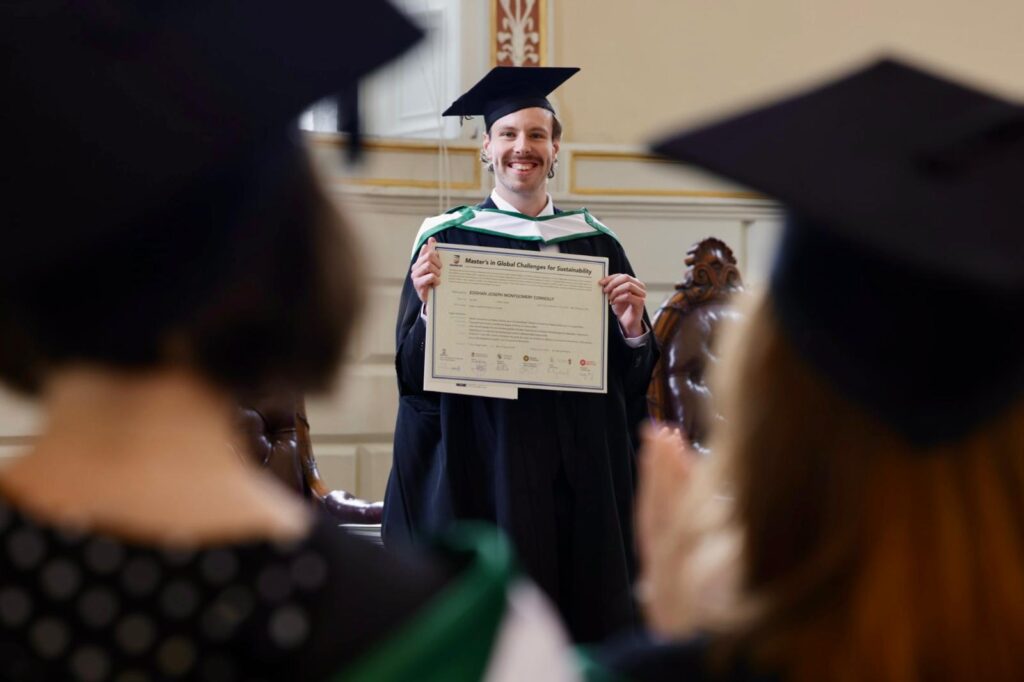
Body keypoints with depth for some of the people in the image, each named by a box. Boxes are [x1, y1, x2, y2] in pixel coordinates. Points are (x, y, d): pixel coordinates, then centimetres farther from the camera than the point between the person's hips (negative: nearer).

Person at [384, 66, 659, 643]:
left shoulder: (594, 242, 10)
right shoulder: (448, 239, 2)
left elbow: (633, 377, 10)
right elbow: (413, 373, -2)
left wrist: (633, 326, -9)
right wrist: (430, 309, -20)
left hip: (580, 467, 3)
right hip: (485, 465, -3)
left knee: (586, 610, 5)